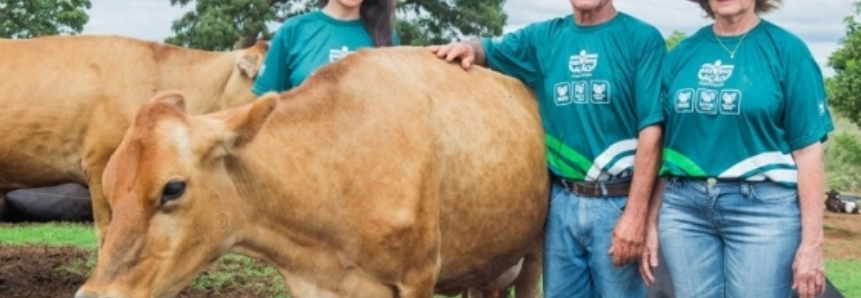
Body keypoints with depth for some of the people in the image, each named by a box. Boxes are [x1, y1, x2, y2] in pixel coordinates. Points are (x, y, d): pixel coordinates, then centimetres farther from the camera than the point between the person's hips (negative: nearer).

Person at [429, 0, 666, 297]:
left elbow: (650, 129, -10)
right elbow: (487, 50, 20)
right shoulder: (545, 37, 8)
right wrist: (468, 48, -6)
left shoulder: (642, 38, -5)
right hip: (560, 201, 4)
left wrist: (635, 213, -15)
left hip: (617, 202, -4)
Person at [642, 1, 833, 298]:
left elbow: (807, 150, -5)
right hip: (684, 207, 3)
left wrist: (811, 242, -8)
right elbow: (661, 142, 11)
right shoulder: (682, 53, 8)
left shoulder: (787, 49, -2)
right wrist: (650, 221, 7)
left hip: (764, 207, -3)